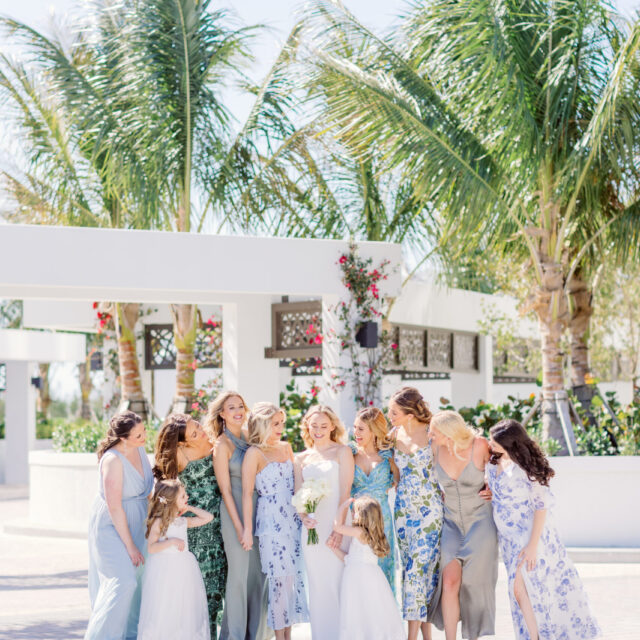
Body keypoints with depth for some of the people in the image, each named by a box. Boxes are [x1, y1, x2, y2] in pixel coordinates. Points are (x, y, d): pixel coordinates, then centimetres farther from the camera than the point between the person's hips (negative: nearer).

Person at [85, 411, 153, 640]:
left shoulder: (140, 450, -1)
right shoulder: (113, 460, -24)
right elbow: (114, 508, -22)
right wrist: (130, 546, -18)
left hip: (134, 524, 7)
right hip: (111, 526, -7)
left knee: (136, 580, 7)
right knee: (123, 581, -15)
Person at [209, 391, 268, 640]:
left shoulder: (249, 435, 8)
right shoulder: (222, 445, -9)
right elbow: (225, 490, -10)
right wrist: (239, 527, -13)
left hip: (259, 510, 6)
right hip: (236, 511, -6)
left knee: (260, 573, 9)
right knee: (239, 575, -2)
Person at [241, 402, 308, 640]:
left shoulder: (286, 448, 14)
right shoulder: (255, 453, -6)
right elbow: (247, 492, -9)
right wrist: (247, 529, -13)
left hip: (294, 519, 6)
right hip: (271, 522, -6)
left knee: (296, 576, 5)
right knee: (281, 578, -5)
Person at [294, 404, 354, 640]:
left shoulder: (342, 452, 2)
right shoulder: (301, 459, 14)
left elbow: (345, 493, -5)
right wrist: (304, 517, -9)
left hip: (336, 527, -4)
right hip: (312, 529, 4)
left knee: (336, 584, -5)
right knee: (317, 587, 6)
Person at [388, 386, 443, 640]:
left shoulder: (432, 434, -10)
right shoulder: (395, 435, 5)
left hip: (429, 511, -6)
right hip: (403, 511, 6)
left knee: (418, 571, -9)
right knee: (411, 570, 7)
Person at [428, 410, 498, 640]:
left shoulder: (479, 446, -18)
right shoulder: (436, 448, -9)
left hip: (480, 520, -2)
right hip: (451, 523, 2)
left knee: (475, 583, 4)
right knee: (450, 582, -11)